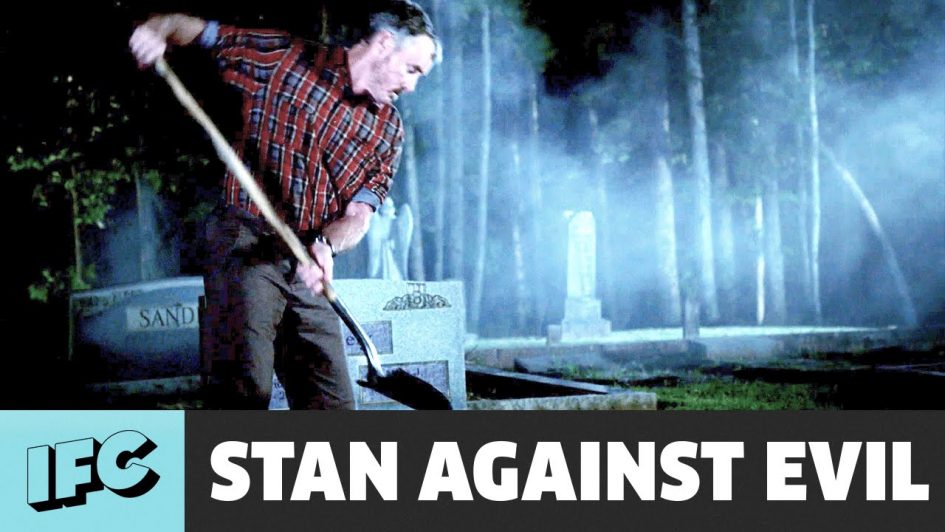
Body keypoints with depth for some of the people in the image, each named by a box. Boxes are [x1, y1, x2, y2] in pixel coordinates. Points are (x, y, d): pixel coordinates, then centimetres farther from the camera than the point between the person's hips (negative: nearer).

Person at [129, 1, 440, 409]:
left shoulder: (388, 129, 12)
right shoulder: (284, 58, 1)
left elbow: (358, 215, 2)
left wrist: (324, 245, -20)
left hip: (309, 269, 6)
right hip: (247, 248, -6)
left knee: (333, 404, 6)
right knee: (244, 389, -19)